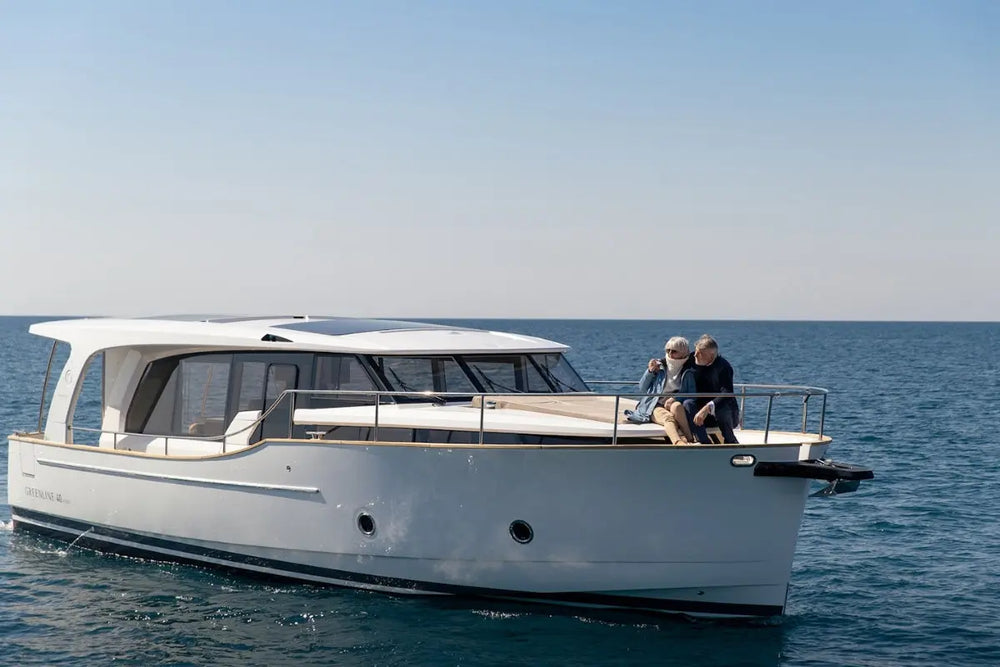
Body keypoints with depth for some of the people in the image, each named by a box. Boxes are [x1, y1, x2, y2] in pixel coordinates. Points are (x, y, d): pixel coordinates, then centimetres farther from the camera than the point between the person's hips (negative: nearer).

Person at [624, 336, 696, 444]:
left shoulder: (688, 373, 11)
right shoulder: (658, 366, 12)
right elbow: (642, 389, 14)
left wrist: (675, 399, -16)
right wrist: (650, 372, -2)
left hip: (673, 404, 1)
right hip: (654, 406, -1)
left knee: (676, 406, -38)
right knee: (668, 417, -36)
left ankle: (690, 440, -42)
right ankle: (679, 443, -67)